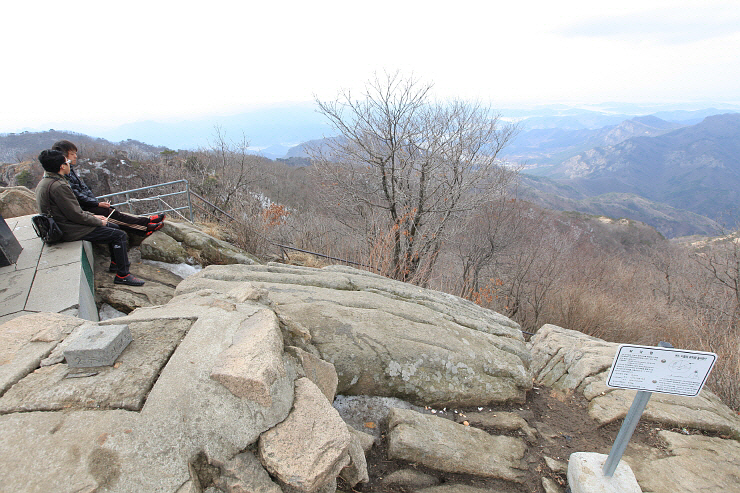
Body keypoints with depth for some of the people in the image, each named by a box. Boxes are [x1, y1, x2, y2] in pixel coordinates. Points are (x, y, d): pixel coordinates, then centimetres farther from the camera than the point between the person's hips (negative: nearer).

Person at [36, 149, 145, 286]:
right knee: (119, 235, -12)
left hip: (64, 225, 11)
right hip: (71, 231, -11)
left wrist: (93, 216, 11)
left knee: (113, 227, 21)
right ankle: (122, 275, -7)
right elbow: (76, 215, -22)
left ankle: (115, 263, 31)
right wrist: (99, 222, -8)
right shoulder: (58, 186, -25)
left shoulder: (44, 182, 9)